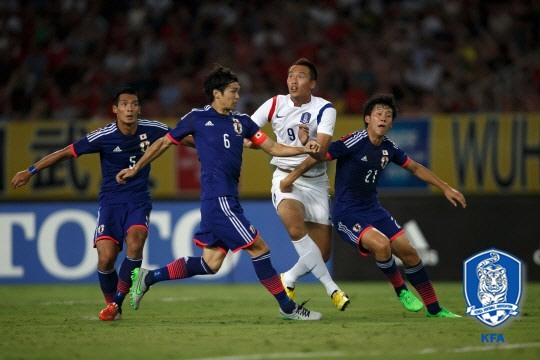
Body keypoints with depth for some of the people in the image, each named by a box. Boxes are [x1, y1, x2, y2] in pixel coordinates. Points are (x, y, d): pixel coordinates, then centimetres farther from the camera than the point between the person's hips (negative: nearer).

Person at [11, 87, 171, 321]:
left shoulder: (152, 130, -5)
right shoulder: (103, 136, -11)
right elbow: (67, 152, -4)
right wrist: (31, 171, -1)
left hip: (139, 201, 1)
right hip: (110, 202, -1)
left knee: (134, 243, -27)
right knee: (106, 257, -17)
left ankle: (116, 302, -12)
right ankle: (111, 305, 9)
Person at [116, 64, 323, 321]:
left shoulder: (241, 121, 15)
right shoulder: (197, 117, 0)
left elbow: (273, 148, 14)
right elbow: (163, 143, 10)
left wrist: (304, 149, -1)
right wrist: (135, 169, 14)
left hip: (228, 201, 7)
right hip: (217, 199, -7)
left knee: (211, 263, 8)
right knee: (258, 248, -8)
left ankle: (148, 278, 21)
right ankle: (288, 307, 1)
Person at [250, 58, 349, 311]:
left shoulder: (324, 109, -8)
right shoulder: (276, 104, 0)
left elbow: (322, 149, -21)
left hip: (315, 182, 0)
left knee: (322, 253, -3)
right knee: (295, 225, -32)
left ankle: (289, 279, 27)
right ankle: (331, 287, -24)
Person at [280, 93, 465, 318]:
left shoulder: (388, 148, 2)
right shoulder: (354, 142, -18)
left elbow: (415, 168, 19)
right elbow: (319, 156, -13)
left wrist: (445, 188, 21)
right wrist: (291, 177, -10)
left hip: (372, 209, 7)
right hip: (346, 213, -7)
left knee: (408, 251, 1)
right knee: (381, 243, -30)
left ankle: (434, 309, 15)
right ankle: (401, 291, -3)